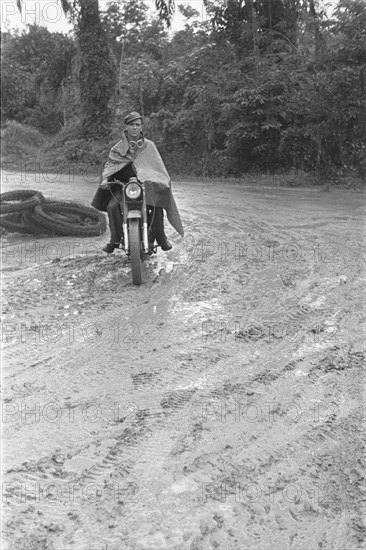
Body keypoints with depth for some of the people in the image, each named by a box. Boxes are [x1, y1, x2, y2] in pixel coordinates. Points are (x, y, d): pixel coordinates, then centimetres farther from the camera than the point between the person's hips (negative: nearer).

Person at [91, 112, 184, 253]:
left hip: (146, 185, 0)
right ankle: (115, 239, -9)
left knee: (157, 205, -26)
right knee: (112, 206, -26)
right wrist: (105, 179, -22)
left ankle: (160, 237, -7)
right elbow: (110, 163, -1)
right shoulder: (118, 148, 8)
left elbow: (158, 166, 6)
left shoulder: (149, 146, 10)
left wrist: (164, 181, -12)